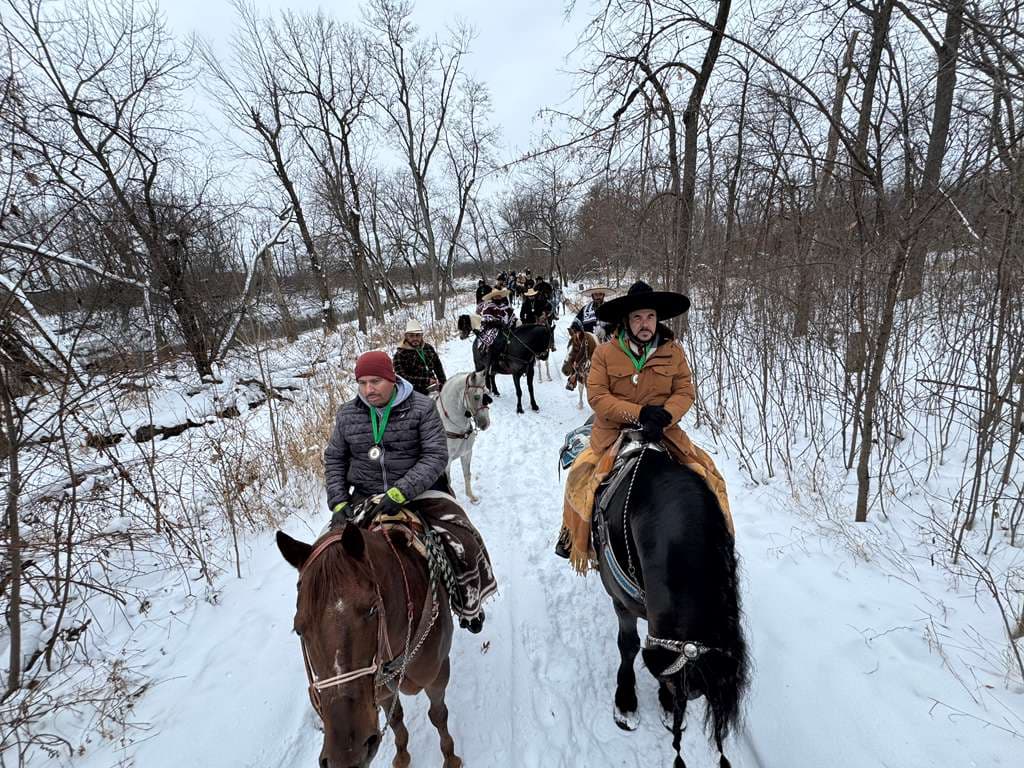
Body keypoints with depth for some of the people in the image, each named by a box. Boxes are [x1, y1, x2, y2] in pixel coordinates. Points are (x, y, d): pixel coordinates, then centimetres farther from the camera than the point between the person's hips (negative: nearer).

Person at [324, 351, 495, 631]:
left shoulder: (422, 408, -9)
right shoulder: (347, 414, 3)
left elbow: (436, 457, -16)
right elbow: (334, 459, 11)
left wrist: (399, 493, -27)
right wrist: (338, 504, -4)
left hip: (420, 490, -3)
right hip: (367, 497, 3)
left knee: (465, 545, -16)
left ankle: (469, 605, 18)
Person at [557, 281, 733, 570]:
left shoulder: (673, 351, -1)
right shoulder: (605, 352, -8)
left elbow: (685, 391, -1)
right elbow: (597, 397, -12)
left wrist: (664, 416, -21)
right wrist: (640, 413, -22)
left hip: (663, 432, 2)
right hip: (613, 432, -2)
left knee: (708, 474, -7)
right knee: (581, 477, -14)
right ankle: (572, 536, 17)